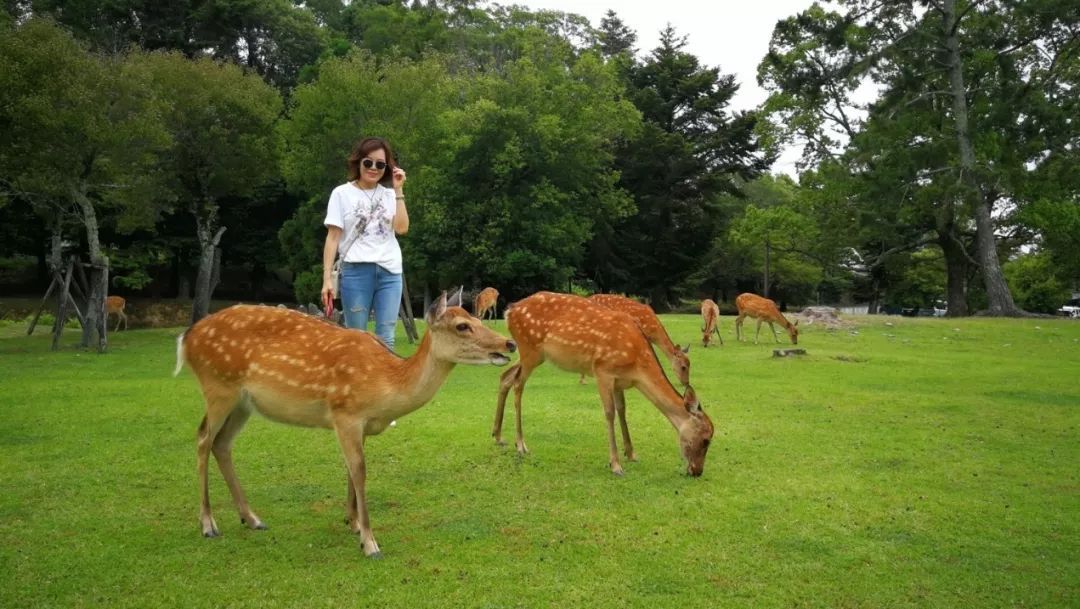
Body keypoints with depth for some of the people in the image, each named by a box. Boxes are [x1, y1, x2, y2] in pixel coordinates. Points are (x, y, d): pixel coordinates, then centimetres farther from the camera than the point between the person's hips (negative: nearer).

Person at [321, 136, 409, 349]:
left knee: (386, 338, 0)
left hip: (390, 271, 3)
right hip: (356, 271, -2)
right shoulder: (342, 193, 4)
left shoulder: (389, 194, 12)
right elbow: (333, 237, 1)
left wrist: (398, 190, -2)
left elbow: (402, 228, -3)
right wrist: (327, 277, -6)